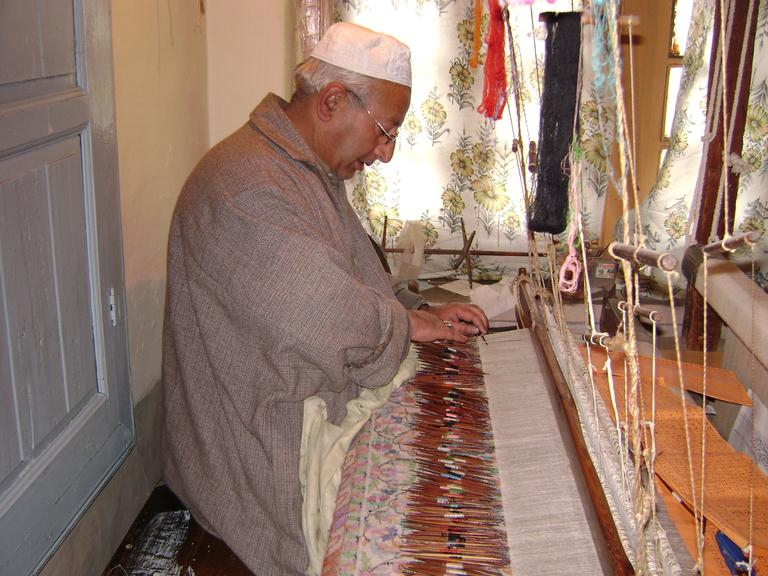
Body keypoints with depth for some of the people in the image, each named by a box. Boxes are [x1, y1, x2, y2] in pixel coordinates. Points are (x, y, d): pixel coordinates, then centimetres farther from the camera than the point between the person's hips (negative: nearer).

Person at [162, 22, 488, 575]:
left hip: (311, 415, 10)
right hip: (258, 452, -10)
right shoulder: (245, 185, -26)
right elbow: (323, 316, -30)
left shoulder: (316, 171, 11)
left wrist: (420, 310, 5)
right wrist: (407, 325, -11)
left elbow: (354, 275, 21)